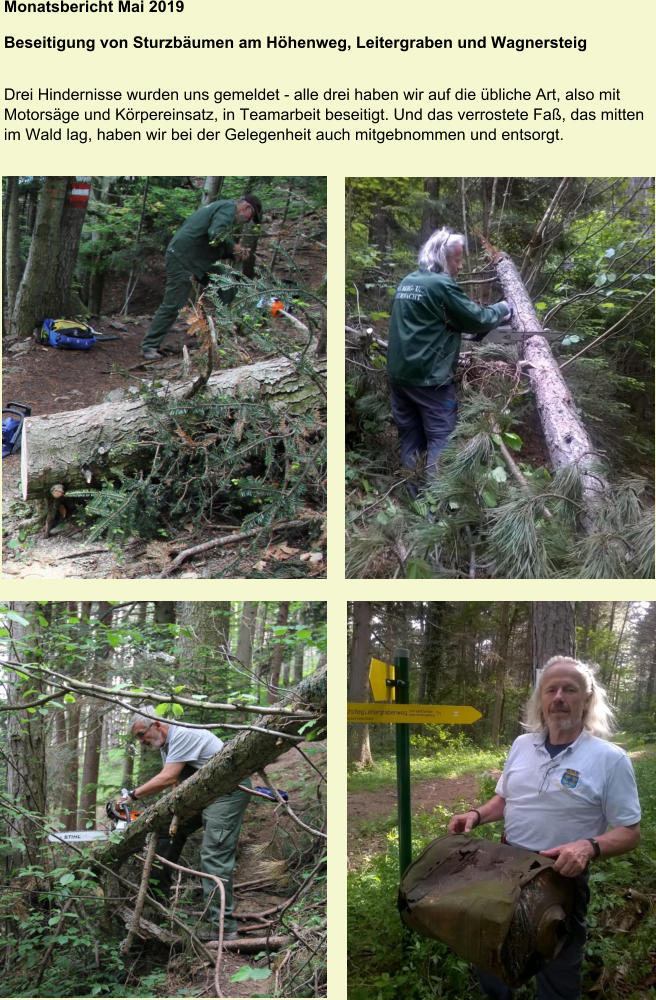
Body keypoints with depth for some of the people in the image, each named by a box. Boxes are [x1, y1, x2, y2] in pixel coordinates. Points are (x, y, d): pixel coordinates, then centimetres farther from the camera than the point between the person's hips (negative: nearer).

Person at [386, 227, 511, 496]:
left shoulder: (407, 282, 12)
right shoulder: (441, 285, -13)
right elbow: (476, 319, -8)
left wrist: (478, 327, 18)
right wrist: (502, 308, 11)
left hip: (399, 372, 8)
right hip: (429, 376, -8)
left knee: (410, 434, 12)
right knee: (440, 436, -1)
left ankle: (414, 492, 17)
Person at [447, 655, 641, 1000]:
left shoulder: (610, 759, -14)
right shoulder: (522, 744, 3)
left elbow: (629, 832, -13)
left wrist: (589, 846, -32)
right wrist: (476, 815, -4)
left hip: (563, 878, -4)